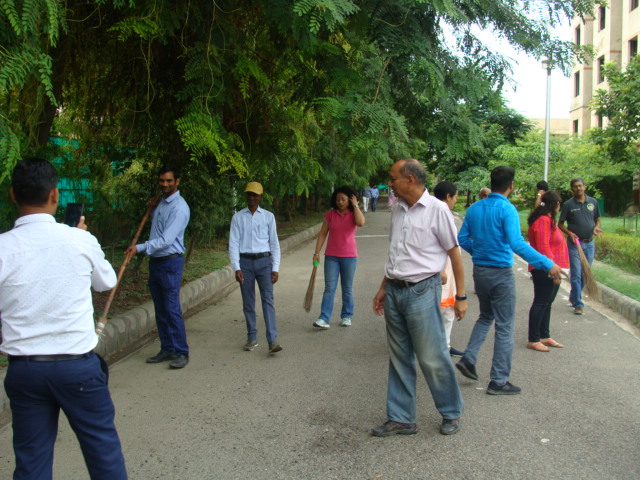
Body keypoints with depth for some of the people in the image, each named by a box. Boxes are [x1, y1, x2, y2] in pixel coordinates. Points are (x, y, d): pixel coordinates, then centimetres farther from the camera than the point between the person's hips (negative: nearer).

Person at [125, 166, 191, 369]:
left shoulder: (179, 207, -15)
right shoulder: (161, 203, 14)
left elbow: (166, 239, -22)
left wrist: (140, 248, -27)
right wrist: (152, 209, 12)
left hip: (170, 262, -9)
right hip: (155, 261, 9)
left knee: (172, 309, -9)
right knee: (160, 310, 11)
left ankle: (181, 353, -1)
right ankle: (167, 349, 19)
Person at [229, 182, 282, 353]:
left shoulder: (268, 216, 6)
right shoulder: (238, 217, 6)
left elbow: (274, 243, 7)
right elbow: (233, 243, 3)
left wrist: (275, 268, 0)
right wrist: (236, 268, -7)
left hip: (264, 262, -1)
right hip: (245, 262, 1)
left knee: (268, 299, -10)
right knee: (248, 303, 6)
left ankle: (273, 340, -14)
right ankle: (252, 338, 18)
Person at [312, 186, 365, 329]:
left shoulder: (354, 214, 0)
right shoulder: (330, 214, 2)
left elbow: (361, 222, -24)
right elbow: (322, 233, 4)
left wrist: (355, 205, -13)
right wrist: (317, 252, -2)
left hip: (349, 256, 0)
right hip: (331, 256, 1)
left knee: (347, 288, 10)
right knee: (329, 288, -4)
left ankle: (346, 316, 23)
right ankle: (324, 319, -6)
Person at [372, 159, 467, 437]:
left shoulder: (436, 210, -9)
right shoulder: (398, 211, 11)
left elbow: (454, 254, -7)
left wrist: (461, 296, -7)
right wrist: (383, 289, 17)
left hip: (421, 291, -7)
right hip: (394, 291, 7)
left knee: (432, 358, 0)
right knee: (399, 359, 11)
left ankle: (451, 413, 21)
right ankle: (401, 419, 21)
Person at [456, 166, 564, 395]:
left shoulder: (474, 209, 4)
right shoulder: (507, 209, -16)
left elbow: (462, 239, 9)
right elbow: (517, 244, -27)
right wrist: (547, 264, -27)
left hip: (479, 271, 6)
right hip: (501, 273, -6)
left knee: (485, 316, 26)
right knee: (504, 327, 4)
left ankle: (468, 358, 13)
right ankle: (499, 381, 10)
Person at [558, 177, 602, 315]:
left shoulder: (593, 202, 6)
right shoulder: (568, 204, -4)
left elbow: (597, 219, 15)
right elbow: (560, 224, 1)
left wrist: (596, 227, -7)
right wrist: (569, 233, -17)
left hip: (589, 243, 4)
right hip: (575, 243, -4)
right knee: (576, 274, -5)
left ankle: (573, 297, 31)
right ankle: (578, 304, 1)